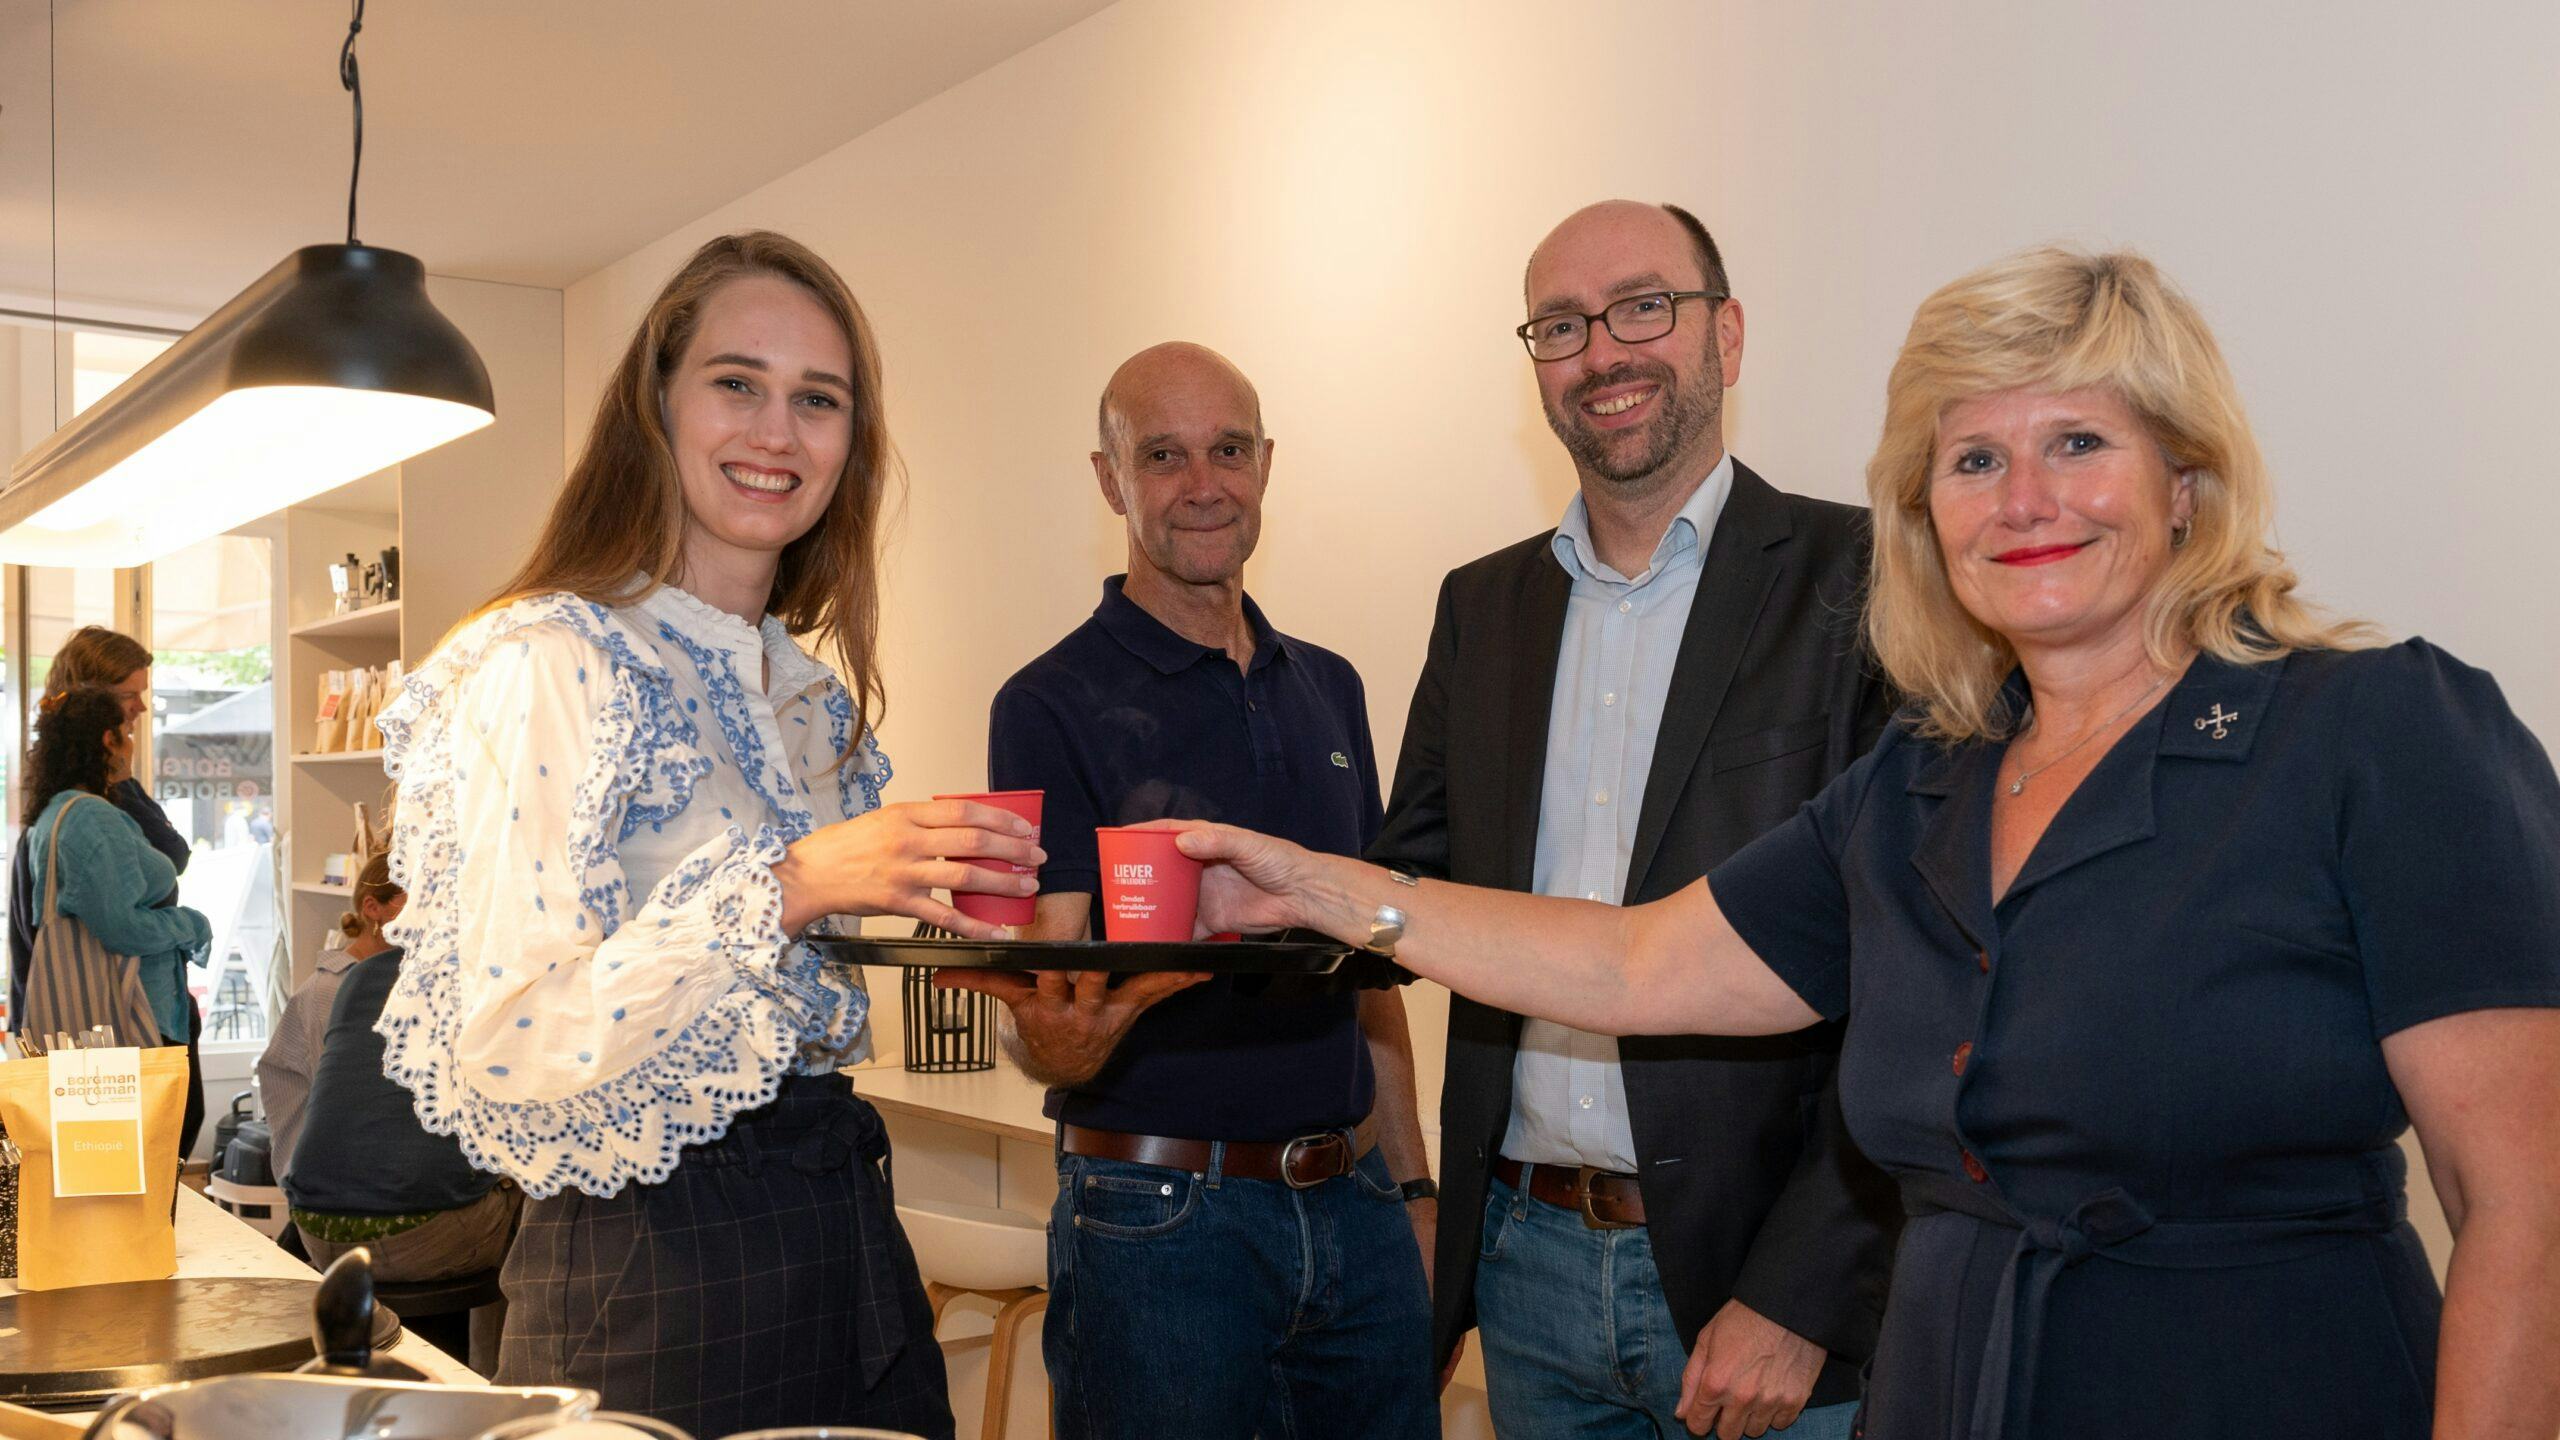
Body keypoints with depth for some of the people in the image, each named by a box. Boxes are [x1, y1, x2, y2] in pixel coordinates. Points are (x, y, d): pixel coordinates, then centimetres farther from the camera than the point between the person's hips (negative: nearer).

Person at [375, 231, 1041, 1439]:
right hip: (656, 1260, -7)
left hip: (849, 1237, 8)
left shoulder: (814, 694, 12)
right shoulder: (553, 660, -12)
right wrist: (786, 887, -27)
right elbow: (511, 1050, -21)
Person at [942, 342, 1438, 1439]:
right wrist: (1068, 1037, -35)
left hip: (1354, 1206, 5)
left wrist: (1411, 1185, 12)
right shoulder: (1052, 706, -8)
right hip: (1161, 1218, -5)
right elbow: (1044, 1043, -12)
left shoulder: (1328, 689, 10)